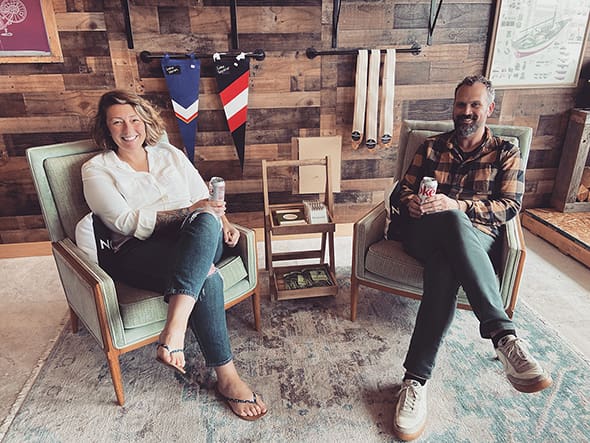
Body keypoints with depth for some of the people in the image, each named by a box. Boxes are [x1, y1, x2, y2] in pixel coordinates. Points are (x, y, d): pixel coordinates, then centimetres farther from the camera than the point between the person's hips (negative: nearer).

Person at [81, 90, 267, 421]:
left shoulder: (171, 154, 22)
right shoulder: (96, 169, 9)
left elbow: (205, 198, 17)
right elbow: (127, 222, -7)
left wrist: (223, 221, -6)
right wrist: (188, 211, -18)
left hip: (195, 244, 4)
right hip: (138, 253, -3)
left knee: (207, 221, -36)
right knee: (206, 277, -35)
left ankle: (174, 329, -45)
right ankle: (227, 378, -25)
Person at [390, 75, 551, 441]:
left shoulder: (506, 153, 14)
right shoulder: (432, 146, 19)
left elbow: (509, 207, 0)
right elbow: (403, 191, 16)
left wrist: (457, 205, -17)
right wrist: (412, 202, -11)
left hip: (477, 238, -1)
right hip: (424, 233, 1)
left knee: (444, 265, -40)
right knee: (453, 223, -39)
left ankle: (416, 380, -43)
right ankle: (504, 335, -44)